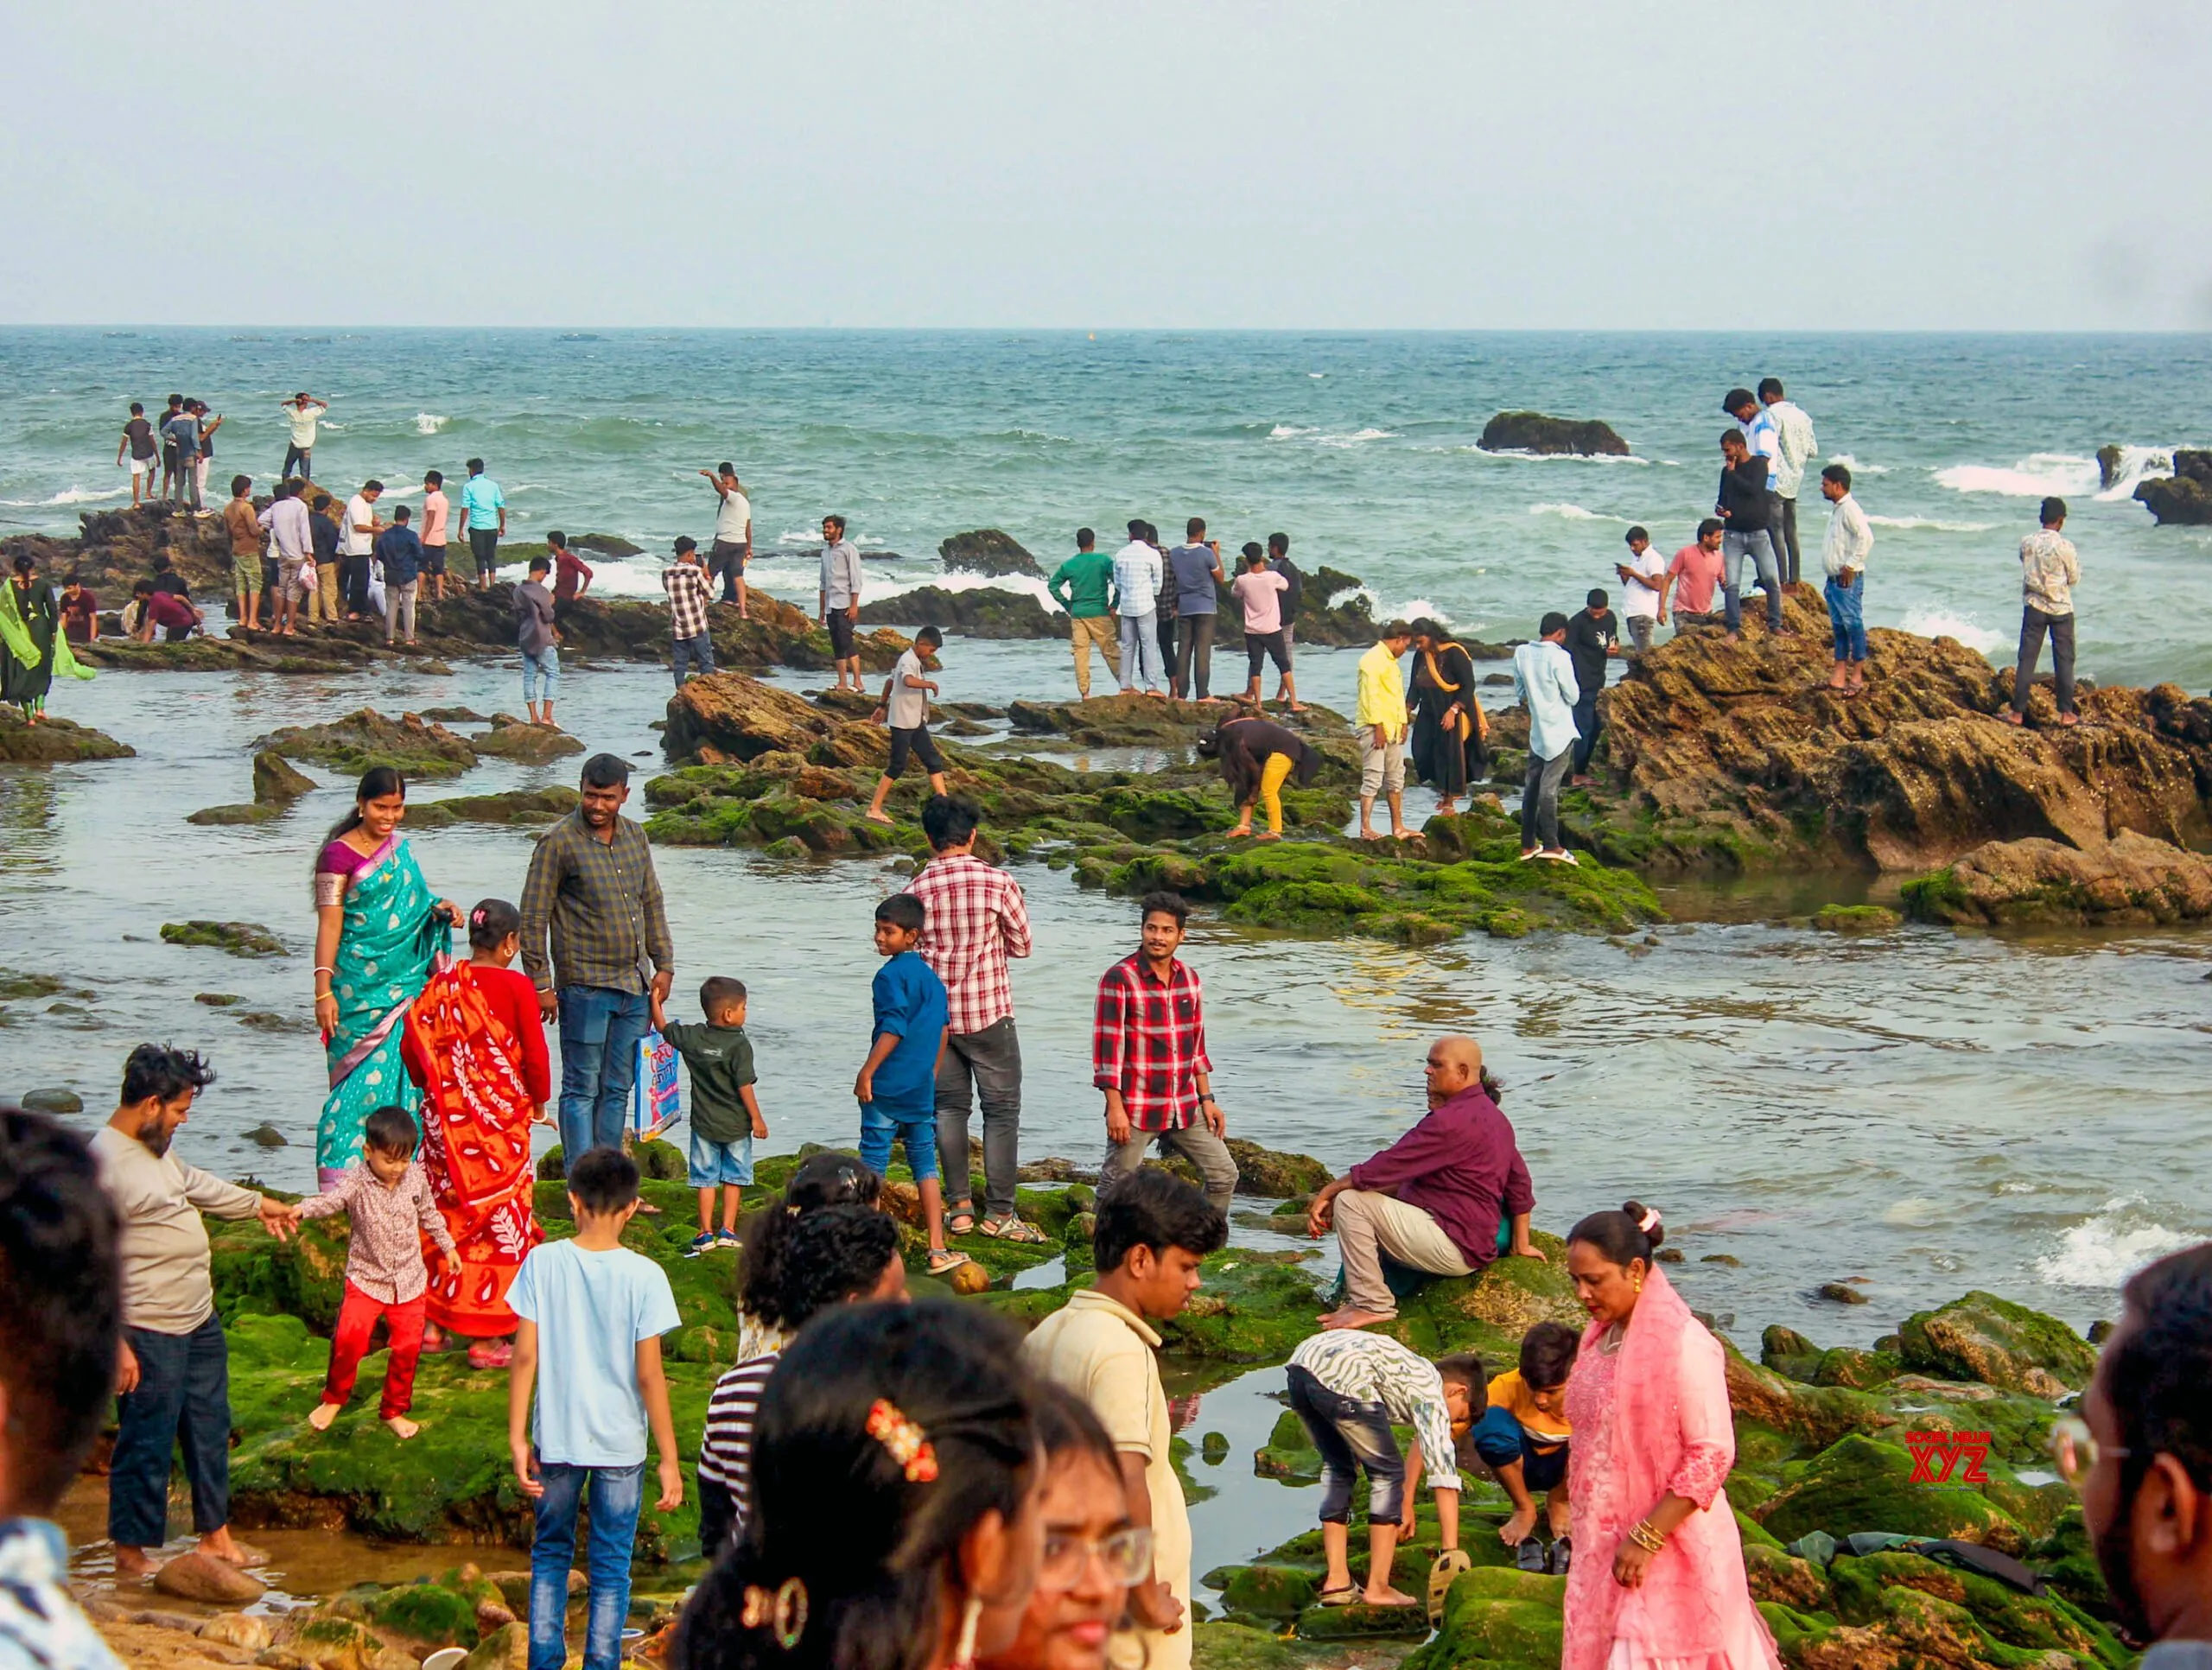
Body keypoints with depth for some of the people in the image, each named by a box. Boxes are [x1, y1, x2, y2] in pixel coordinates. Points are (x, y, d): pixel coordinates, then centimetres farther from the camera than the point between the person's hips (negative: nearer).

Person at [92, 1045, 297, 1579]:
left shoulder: (154, 1148, 8)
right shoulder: (102, 1165, -22)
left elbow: (194, 1183, 30)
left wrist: (258, 1204, 42)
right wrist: (115, 1343, -24)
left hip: (199, 1321, 10)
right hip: (148, 1333, -10)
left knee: (210, 1430, 19)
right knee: (147, 1441, 0)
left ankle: (214, 1533, 32)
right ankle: (131, 1553, 14)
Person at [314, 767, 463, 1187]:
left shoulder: (400, 849, 13)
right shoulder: (341, 853, -7)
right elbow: (329, 924, -10)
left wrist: (438, 908, 4)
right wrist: (324, 990, -15)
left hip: (405, 983, 6)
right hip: (361, 987, -6)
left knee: (401, 1077, 4)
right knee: (366, 1078, -8)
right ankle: (340, 1184, -2)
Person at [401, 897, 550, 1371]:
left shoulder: (442, 984, 2)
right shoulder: (516, 987, -12)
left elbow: (411, 1047, 4)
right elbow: (534, 1053, -11)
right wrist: (538, 1101, 6)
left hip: (446, 1119, 5)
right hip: (499, 1118, -5)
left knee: (445, 1212, 17)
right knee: (497, 1221, 3)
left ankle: (432, 1322, 21)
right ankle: (486, 1338, 6)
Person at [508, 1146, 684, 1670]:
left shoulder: (542, 1262, -8)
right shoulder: (643, 1276, -12)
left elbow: (525, 1356, -7)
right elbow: (649, 1375, -11)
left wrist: (518, 1438, 1)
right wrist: (669, 1459, -4)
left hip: (555, 1438, 2)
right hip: (621, 1445, -2)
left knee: (550, 1554, 19)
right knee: (610, 1567, 10)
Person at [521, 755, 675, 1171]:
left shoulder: (635, 837, 10)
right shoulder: (559, 842, -8)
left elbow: (652, 904, 20)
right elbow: (533, 918, -7)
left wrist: (664, 965, 14)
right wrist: (541, 983, -10)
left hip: (634, 984, 6)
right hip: (585, 985, -6)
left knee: (617, 1089, 9)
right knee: (582, 1089, -4)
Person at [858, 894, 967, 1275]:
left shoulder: (891, 975, -12)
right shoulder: (931, 976, 12)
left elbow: (893, 1029, -19)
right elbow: (942, 1030, 17)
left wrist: (866, 1073, -16)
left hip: (888, 1086, -7)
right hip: (922, 1089, 7)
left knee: (872, 1165, 0)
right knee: (925, 1166, 8)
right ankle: (937, 1250, 5)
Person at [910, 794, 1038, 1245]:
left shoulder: (916, 889, -2)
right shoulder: (998, 882, -10)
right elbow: (1022, 945, 0)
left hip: (936, 1015, 3)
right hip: (988, 1012, -3)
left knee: (949, 1106, 13)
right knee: (1002, 1109, 3)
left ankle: (959, 1206, 12)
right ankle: (999, 1212, 1)